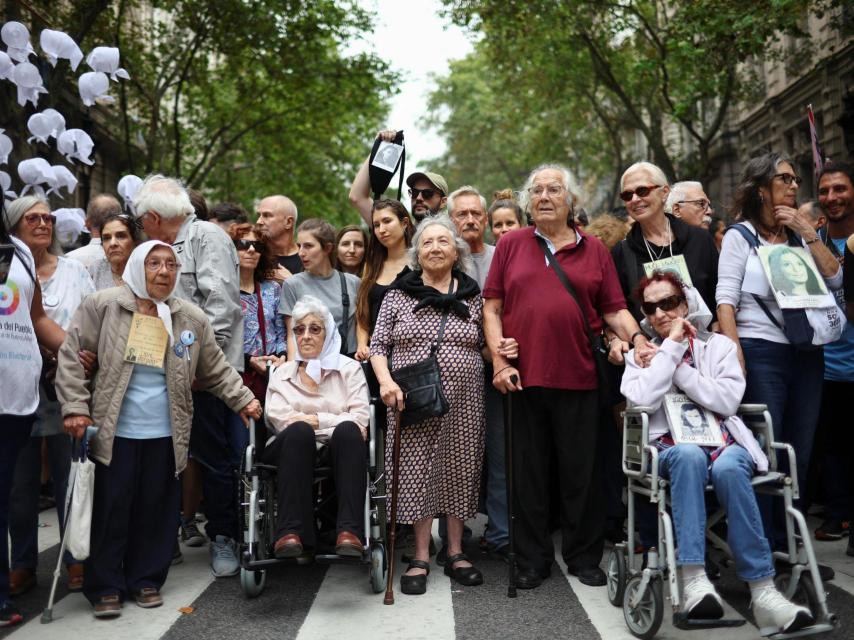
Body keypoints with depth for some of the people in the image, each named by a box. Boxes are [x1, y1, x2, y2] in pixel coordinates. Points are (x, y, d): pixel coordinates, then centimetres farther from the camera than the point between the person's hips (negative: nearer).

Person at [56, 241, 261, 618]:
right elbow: (71, 355, -3)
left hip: (165, 433, 2)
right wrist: (75, 408, -9)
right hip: (114, 431, -2)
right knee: (111, 509, 4)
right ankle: (105, 587, 19)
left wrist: (243, 400, 5)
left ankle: (146, 580, 26)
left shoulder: (192, 318, 3)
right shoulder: (102, 305, -4)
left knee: (156, 510, 10)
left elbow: (216, 369, 11)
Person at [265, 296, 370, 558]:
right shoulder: (282, 373, 20)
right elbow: (279, 419, 1)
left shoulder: (349, 368, 16)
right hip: (295, 448, 1)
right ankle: (291, 531, -42)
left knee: (347, 431, -34)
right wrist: (333, 422, -7)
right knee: (299, 430, -34)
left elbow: (360, 419, 1)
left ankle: (350, 531, -44)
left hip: (339, 450, 0)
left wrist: (316, 420, -6)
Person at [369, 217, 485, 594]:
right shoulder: (399, 294, 4)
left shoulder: (472, 296, 9)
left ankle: (455, 553, 21)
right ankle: (420, 557, 13)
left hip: (463, 401, 2)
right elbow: (378, 345, 3)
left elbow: (483, 348, 15)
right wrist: (386, 381, -13)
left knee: (460, 470, 6)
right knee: (416, 471, 0)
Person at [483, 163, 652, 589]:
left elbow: (615, 310, 9)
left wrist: (637, 338, -9)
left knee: (581, 474, 9)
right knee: (529, 474, 9)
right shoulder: (511, 245, 8)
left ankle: (584, 557, 26)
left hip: (579, 378, 0)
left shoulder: (594, 250, 10)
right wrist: (498, 359, -4)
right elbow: (492, 307, 5)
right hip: (523, 377, 0)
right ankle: (533, 561, 23)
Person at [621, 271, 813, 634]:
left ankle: (762, 591, -32)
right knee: (690, 455, -37)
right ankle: (693, 580, -44)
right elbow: (643, 400, -9)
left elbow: (727, 401, -5)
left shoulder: (719, 345, 13)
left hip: (723, 442, 1)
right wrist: (671, 346, -8)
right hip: (671, 447, -1)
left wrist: (678, 366, -6)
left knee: (728, 468, -36)